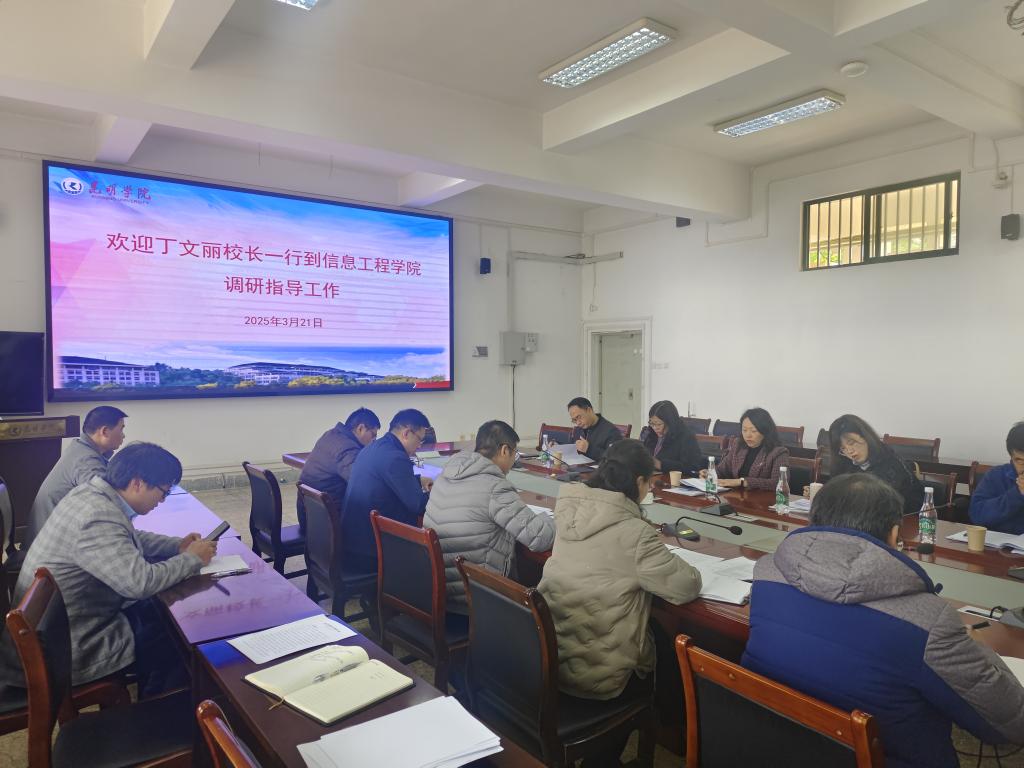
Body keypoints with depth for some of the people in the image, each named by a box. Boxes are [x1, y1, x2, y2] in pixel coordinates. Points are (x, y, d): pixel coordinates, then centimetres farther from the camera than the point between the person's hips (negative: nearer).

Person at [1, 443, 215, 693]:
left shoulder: (91, 493, -1)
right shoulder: (97, 518, -31)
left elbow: (130, 539, 16)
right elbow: (141, 582, -34)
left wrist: (177, 544, 3)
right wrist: (192, 559, -18)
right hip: (70, 650, -9)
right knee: (180, 637, 2)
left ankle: (150, 687, 31)